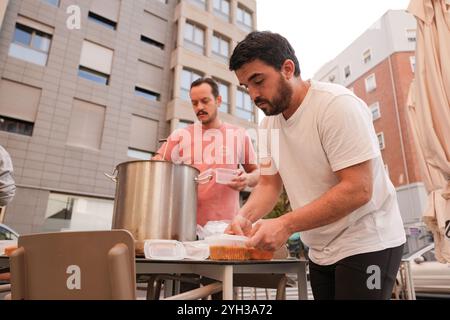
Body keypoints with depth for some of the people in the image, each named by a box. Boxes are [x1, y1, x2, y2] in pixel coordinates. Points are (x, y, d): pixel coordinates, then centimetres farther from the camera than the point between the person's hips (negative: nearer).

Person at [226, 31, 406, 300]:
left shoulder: (338, 105, -20)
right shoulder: (269, 123, 2)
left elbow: (358, 189, -25)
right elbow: (269, 184, 5)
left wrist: (285, 225, -29)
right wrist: (245, 216, -14)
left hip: (366, 245, -6)